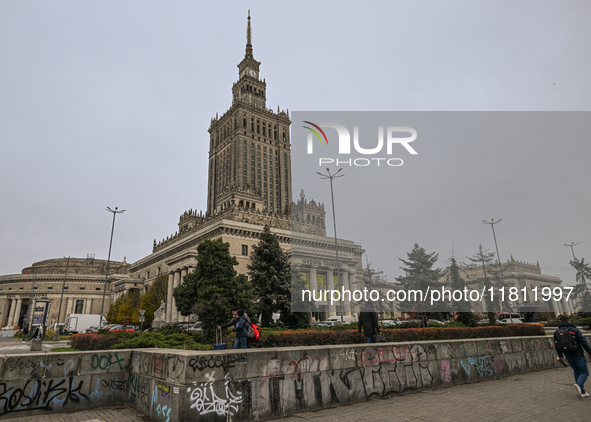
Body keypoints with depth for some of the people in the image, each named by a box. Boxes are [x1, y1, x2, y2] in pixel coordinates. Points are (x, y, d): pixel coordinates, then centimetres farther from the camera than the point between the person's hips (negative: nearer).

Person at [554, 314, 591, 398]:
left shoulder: (557, 332, 3)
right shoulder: (574, 330, -10)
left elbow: (556, 346, 9)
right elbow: (584, 343, -12)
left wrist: (560, 356, 21)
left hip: (568, 356, 4)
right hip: (578, 355, -4)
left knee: (577, 372, 17)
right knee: (584, 372, 4)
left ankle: (582, 392, 14)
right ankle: (579, 385, -23)